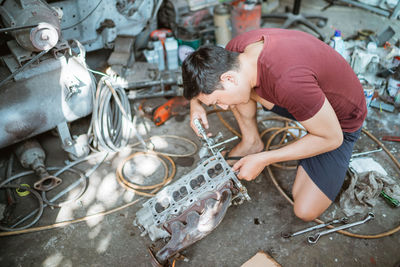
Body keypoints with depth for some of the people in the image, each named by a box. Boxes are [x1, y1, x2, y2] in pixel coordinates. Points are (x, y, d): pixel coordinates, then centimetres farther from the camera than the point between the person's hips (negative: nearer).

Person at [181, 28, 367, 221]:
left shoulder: (287, 80, -43)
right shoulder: (236, 47, -19)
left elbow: (332, 138, -28)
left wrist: (263, 160, -25)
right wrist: (195, 101, -12)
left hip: (340, 123, -5)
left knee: (305, 211, -12)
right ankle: (252, 142, 6)